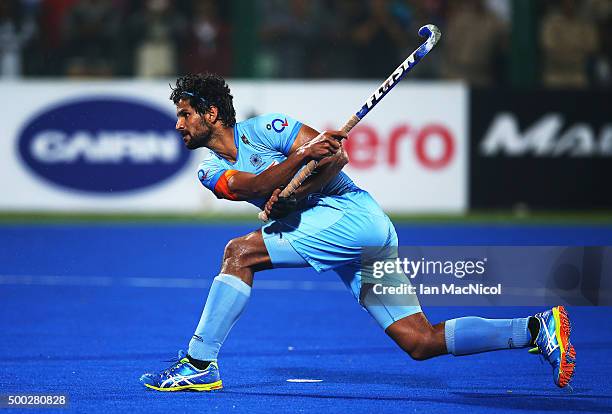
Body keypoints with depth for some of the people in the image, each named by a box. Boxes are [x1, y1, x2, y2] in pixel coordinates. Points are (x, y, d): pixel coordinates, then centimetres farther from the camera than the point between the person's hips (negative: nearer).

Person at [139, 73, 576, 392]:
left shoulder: (262, 129, -5)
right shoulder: (212, 170, 15)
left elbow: (337, 156, -13)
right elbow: (254, 186, -7)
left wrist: (291, 194, -22)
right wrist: (301, 155, -22)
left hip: (351, 213, -8)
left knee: (240, 251, -17)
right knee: (421, 341, -1)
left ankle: (199, 363, -18)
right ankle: (536, 329, 1)